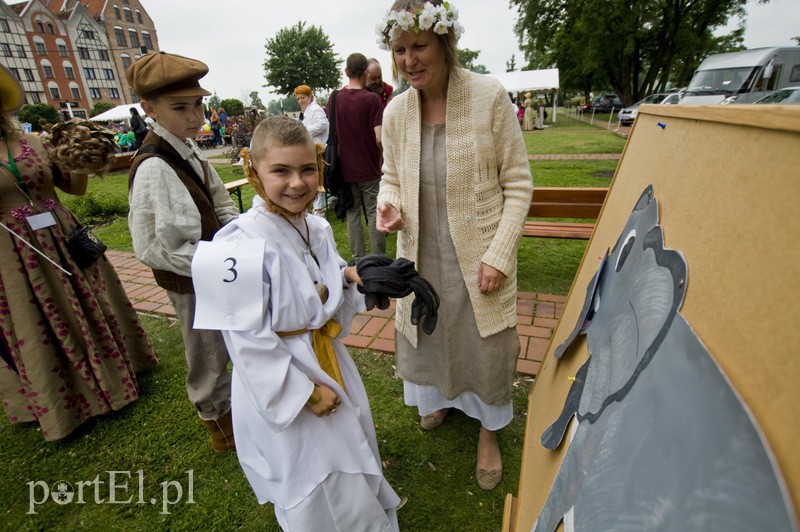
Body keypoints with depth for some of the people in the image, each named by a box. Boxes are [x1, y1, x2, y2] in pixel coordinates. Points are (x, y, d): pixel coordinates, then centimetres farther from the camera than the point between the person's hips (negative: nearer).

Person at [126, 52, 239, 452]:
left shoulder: (188, 149, 0)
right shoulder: (153, 168, -24)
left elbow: (220, 201, 9)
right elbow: (152, 248, -24)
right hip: (191, 282, -8)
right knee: (209, 357, 13)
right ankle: (219, 425, 40)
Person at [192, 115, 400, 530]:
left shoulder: (317, 228, -6)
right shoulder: (242, 245, -28)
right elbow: (247, 339, -24)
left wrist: (349, 276, -12)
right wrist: (306, 391, -19)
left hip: (328, 355, 7)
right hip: (281, 379, -7)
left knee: (348, 443, 31)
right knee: (315, 485, 15)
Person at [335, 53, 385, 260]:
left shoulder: (335, 98, 1)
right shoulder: (372, 99, -11)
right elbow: (379, 138, -15)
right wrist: (378, 154, 1)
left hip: (345, 168, 3)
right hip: (369, 168, -3)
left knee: (353, 214, 10)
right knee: (374, 214, 5)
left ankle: (358, 260, 16)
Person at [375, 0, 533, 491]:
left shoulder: (490, 96, -13)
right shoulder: (395, 111, -3)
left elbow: (518, 183, -10)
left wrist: (500, 254, -16)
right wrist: (388, 203, -12)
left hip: (477, 257, -3)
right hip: (421, 255, 4)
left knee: (486, 343, 11)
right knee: (426, 334, 22)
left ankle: (489, 431, 41)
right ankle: (442, 397, 56)